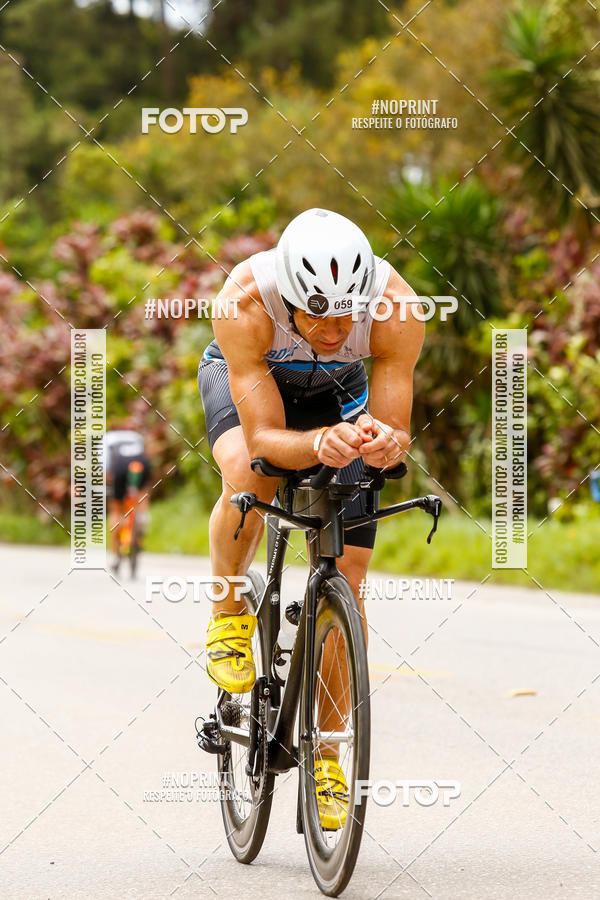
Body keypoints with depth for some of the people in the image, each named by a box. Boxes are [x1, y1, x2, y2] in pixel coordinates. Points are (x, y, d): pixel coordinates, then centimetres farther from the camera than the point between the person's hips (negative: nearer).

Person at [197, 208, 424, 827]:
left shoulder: (396, 307, -36)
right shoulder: (244, 302, -40)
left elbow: (396, 433, -31)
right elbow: (263, 437, -40)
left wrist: (384, 443, -54)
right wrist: (320, 444, -60)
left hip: (337, 392, 2)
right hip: (242, 379, -2)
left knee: (345, 580, -4)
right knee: (248, 475, -37)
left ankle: (325, 752, 12)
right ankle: (228, 611, -8)